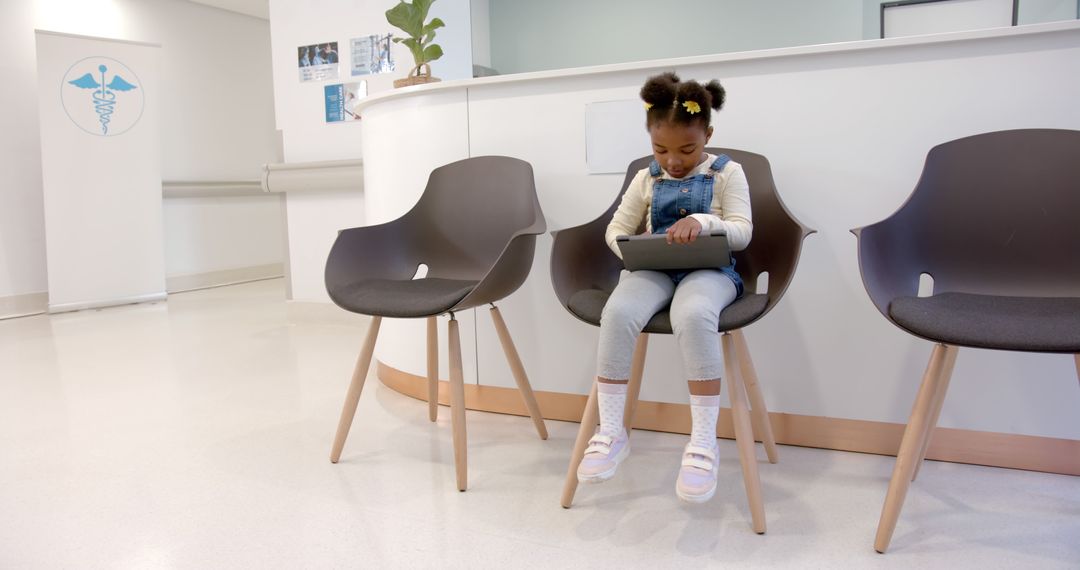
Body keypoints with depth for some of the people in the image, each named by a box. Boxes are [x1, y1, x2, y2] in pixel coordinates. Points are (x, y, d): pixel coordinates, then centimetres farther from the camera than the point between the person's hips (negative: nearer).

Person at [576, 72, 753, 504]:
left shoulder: (727, 173, 5)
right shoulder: (647, 179, 15)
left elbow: (742, 233, -4)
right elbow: (617, 227, 16)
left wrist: (704, 222, -24)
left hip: (709, 269, -3)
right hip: (653, 270, 3)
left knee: (693, 315, -40)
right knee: (618, 312, -32)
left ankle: (704, 441, -31)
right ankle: (610, 432, -21)